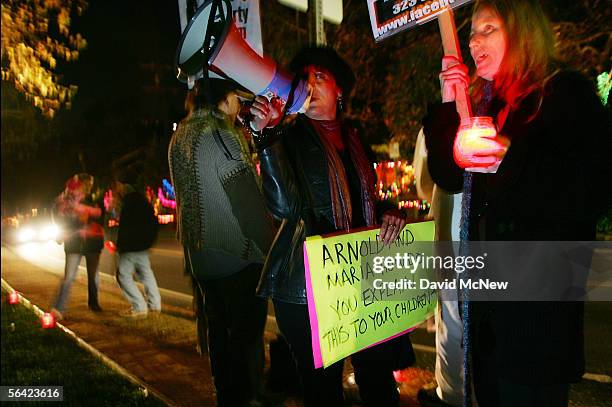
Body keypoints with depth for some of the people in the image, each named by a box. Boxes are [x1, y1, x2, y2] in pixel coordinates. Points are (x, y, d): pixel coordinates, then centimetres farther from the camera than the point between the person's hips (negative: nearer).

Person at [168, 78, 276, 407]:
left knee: (219, 328, 18)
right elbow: (248, 201, -20)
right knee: (246, 333, 1)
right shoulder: (221, 136, -16)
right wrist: (272, 250, -15)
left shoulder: (180, 137, 12)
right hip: (238, 255, -9)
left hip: (201, 256, 9)